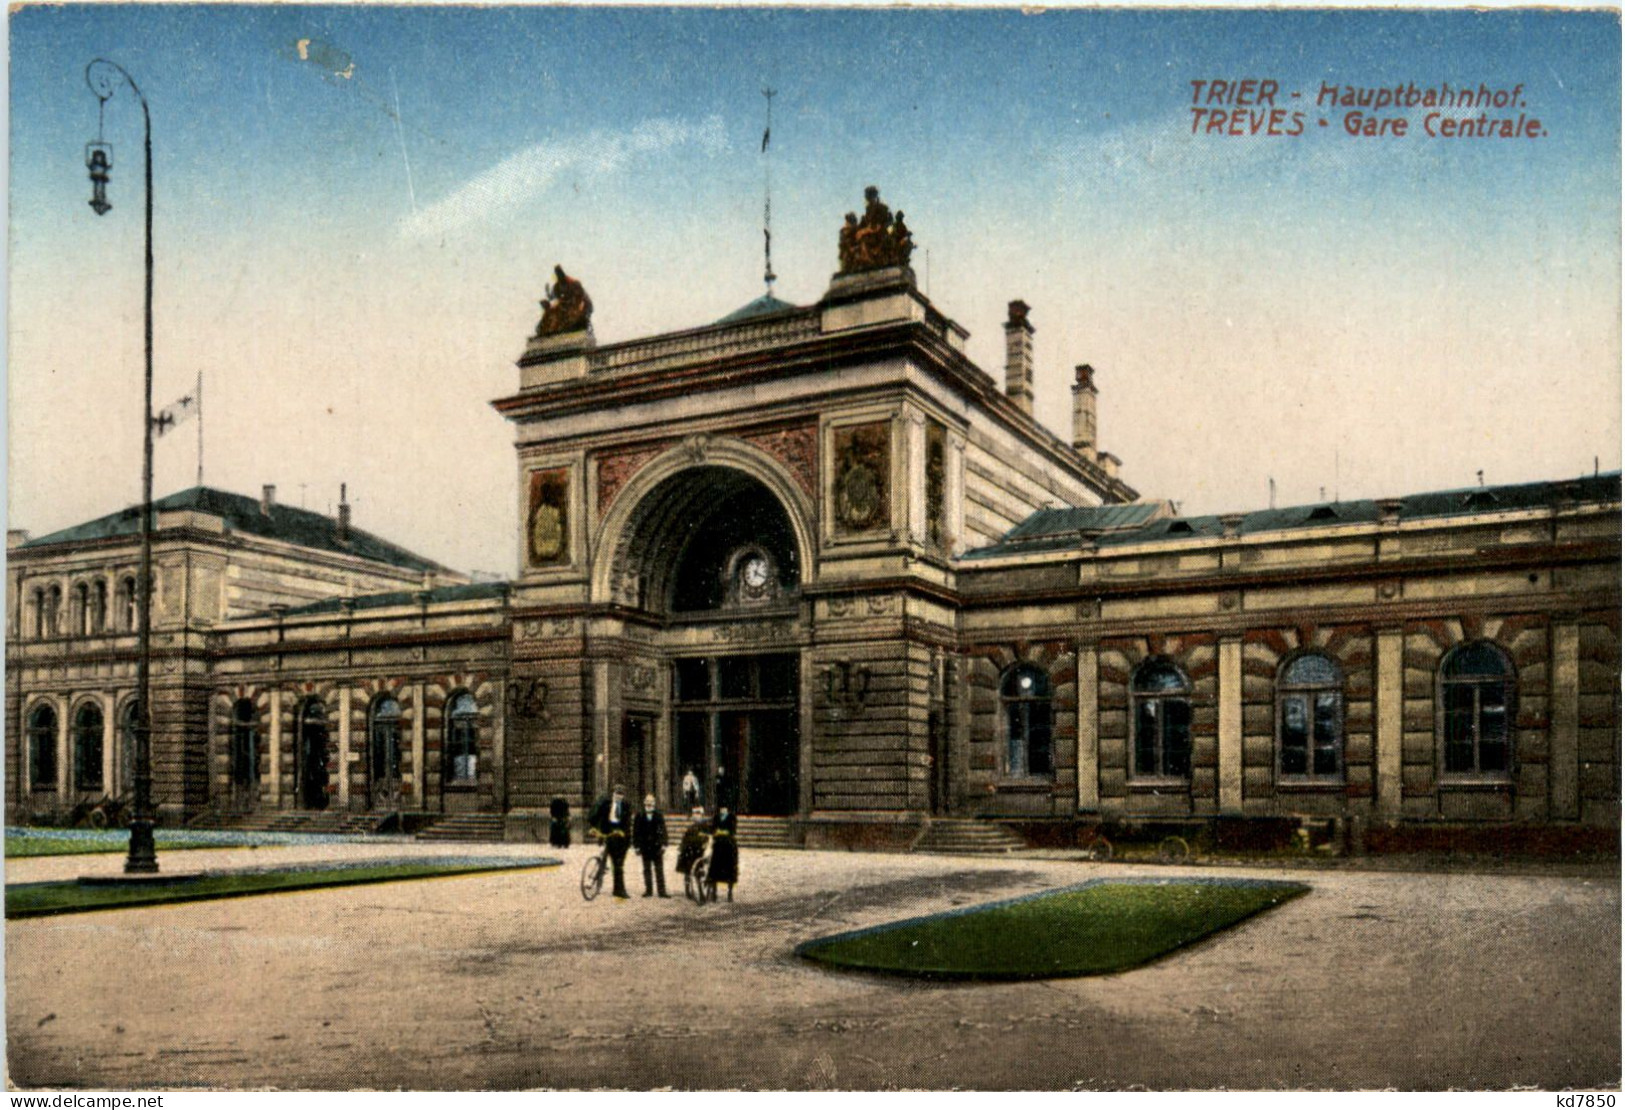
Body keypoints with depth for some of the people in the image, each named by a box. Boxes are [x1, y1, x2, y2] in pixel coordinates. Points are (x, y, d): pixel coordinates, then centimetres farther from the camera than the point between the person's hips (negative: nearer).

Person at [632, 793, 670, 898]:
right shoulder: (639, 816, 3)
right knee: (647, 869, 6)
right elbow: (636, 831, 3)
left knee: (659, 869, 1)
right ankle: (648, 890, 10)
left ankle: (662, 891, 1)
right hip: (645, 846, 0)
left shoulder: (659, 815, 5)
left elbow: (663, 830, 3)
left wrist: (663, 844, -5)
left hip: (657, 846, 0)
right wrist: (637, 846, -4)